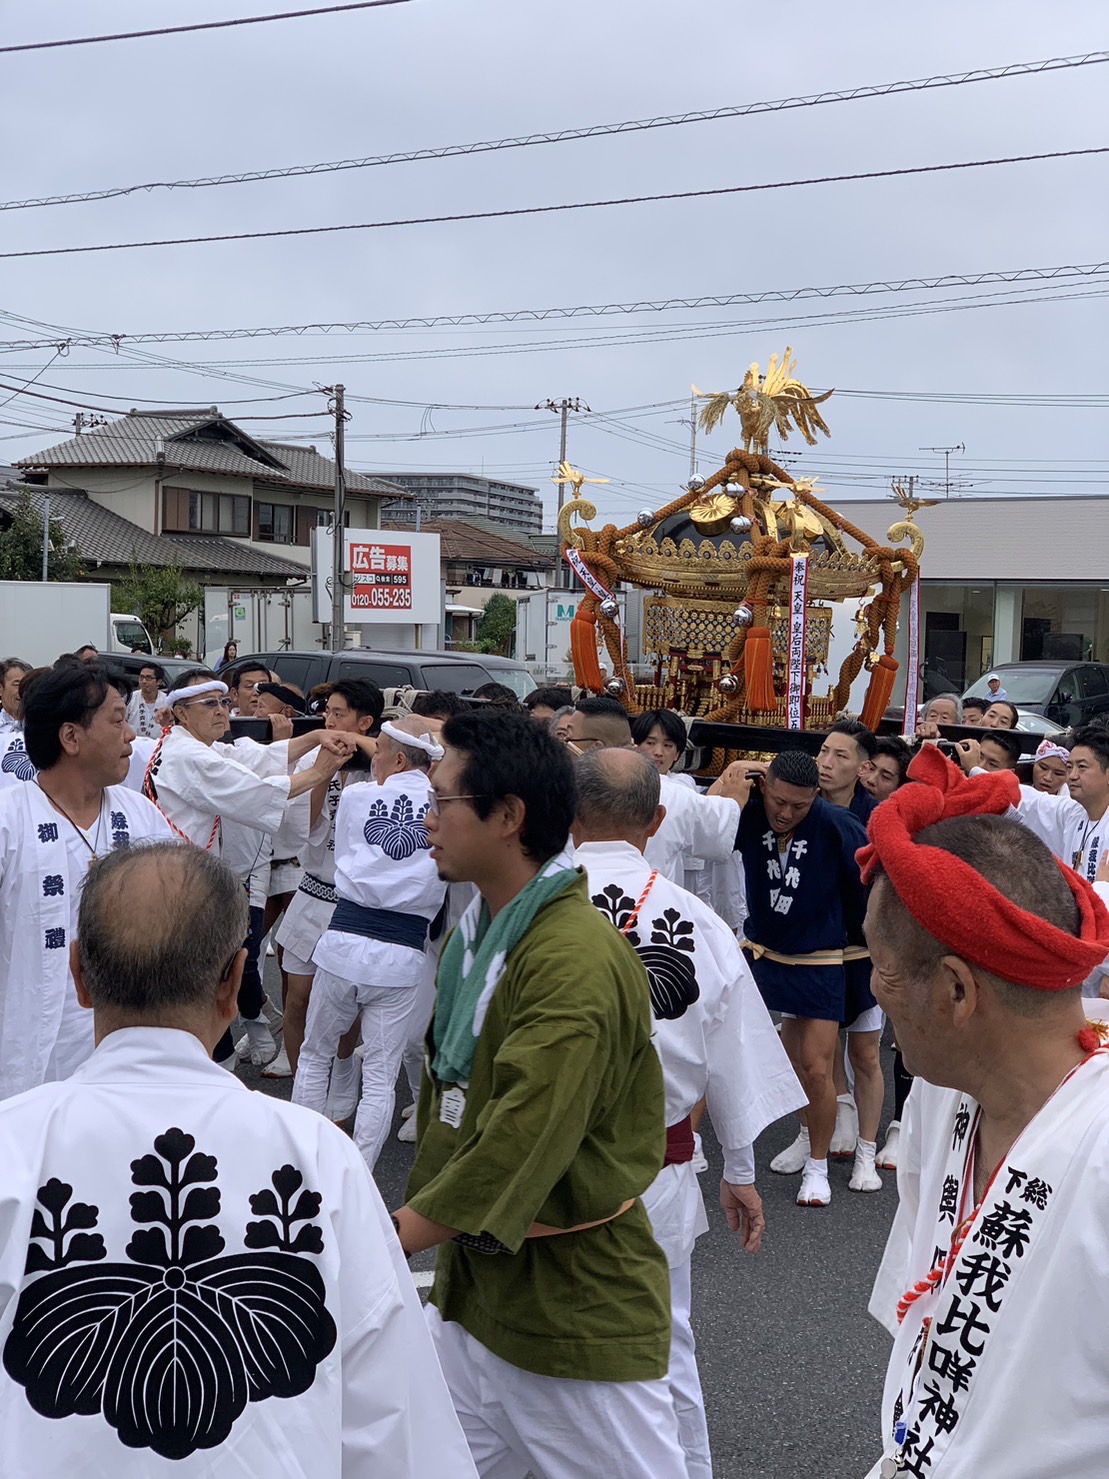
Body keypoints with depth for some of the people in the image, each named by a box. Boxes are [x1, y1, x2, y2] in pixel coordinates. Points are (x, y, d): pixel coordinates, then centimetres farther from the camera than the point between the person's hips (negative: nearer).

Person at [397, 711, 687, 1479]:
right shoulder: (478, 933, 8)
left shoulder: (576, 957, -23)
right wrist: (415, 1222, 6)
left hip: (579, 1309, -8)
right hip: (474, 1287, 8)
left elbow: (523, 1141, -28)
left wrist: (389, 1242, -25)